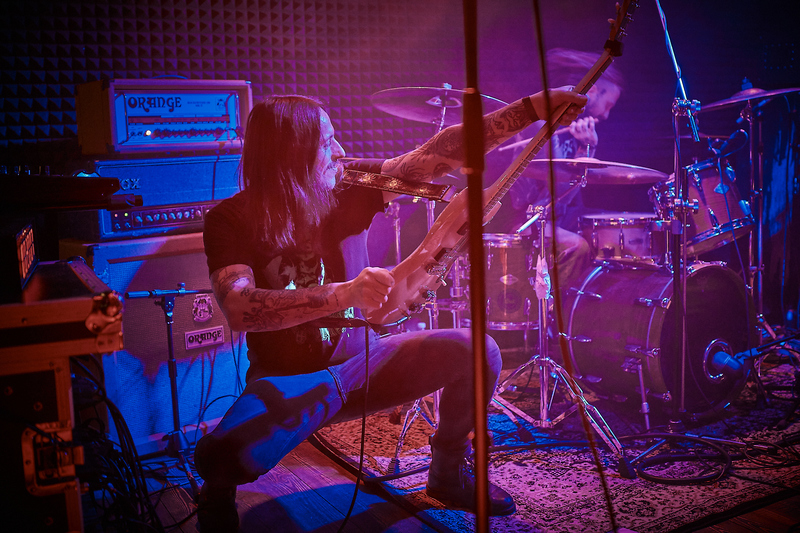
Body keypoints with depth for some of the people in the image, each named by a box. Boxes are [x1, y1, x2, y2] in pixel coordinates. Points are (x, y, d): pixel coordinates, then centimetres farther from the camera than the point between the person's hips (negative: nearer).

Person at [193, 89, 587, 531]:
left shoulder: (347, 186, -5)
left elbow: (439, 152, -12)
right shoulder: (231, 220, -14)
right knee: (224, 455, -34)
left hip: (360, 358, 4)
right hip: (287, 379, -4)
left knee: (477, 351, -14)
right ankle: (218, 492, 7)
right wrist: (345, 294, -43)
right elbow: (239, 308, -31)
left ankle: (447, 473, 11)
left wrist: (535, 107, -18)